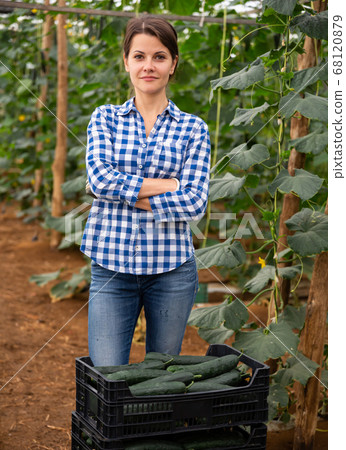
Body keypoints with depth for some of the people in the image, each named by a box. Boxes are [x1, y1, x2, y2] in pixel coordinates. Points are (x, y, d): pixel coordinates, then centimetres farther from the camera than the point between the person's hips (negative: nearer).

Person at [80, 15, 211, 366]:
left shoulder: (193, 128, 4)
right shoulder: (105, 118, 7)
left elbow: (195, 202, -7)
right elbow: (100, 178, -10)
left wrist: (126, 192, -10)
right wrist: (170, 185, -12)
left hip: (171, 270, 1)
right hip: (111, 267, 0)